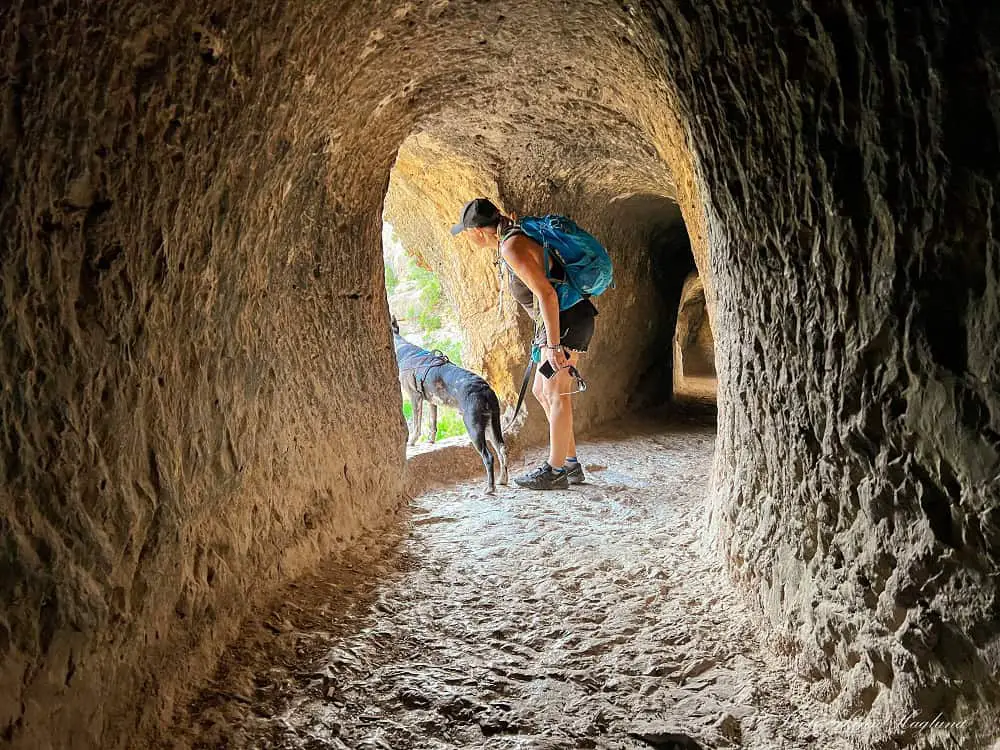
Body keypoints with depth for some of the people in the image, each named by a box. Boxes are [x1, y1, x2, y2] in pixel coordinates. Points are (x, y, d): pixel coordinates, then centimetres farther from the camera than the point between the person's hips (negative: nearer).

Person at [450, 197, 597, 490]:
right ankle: (570, 463, 17)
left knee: (555, 394, -5)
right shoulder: (514, 239, 14)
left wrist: (553, 345, -24)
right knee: (541, 390, 13)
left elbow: (546, 294, -24)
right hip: (562, 320, 10)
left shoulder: (511, 247, -17)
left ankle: (555, 471, 2)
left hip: (565, 319, -10)